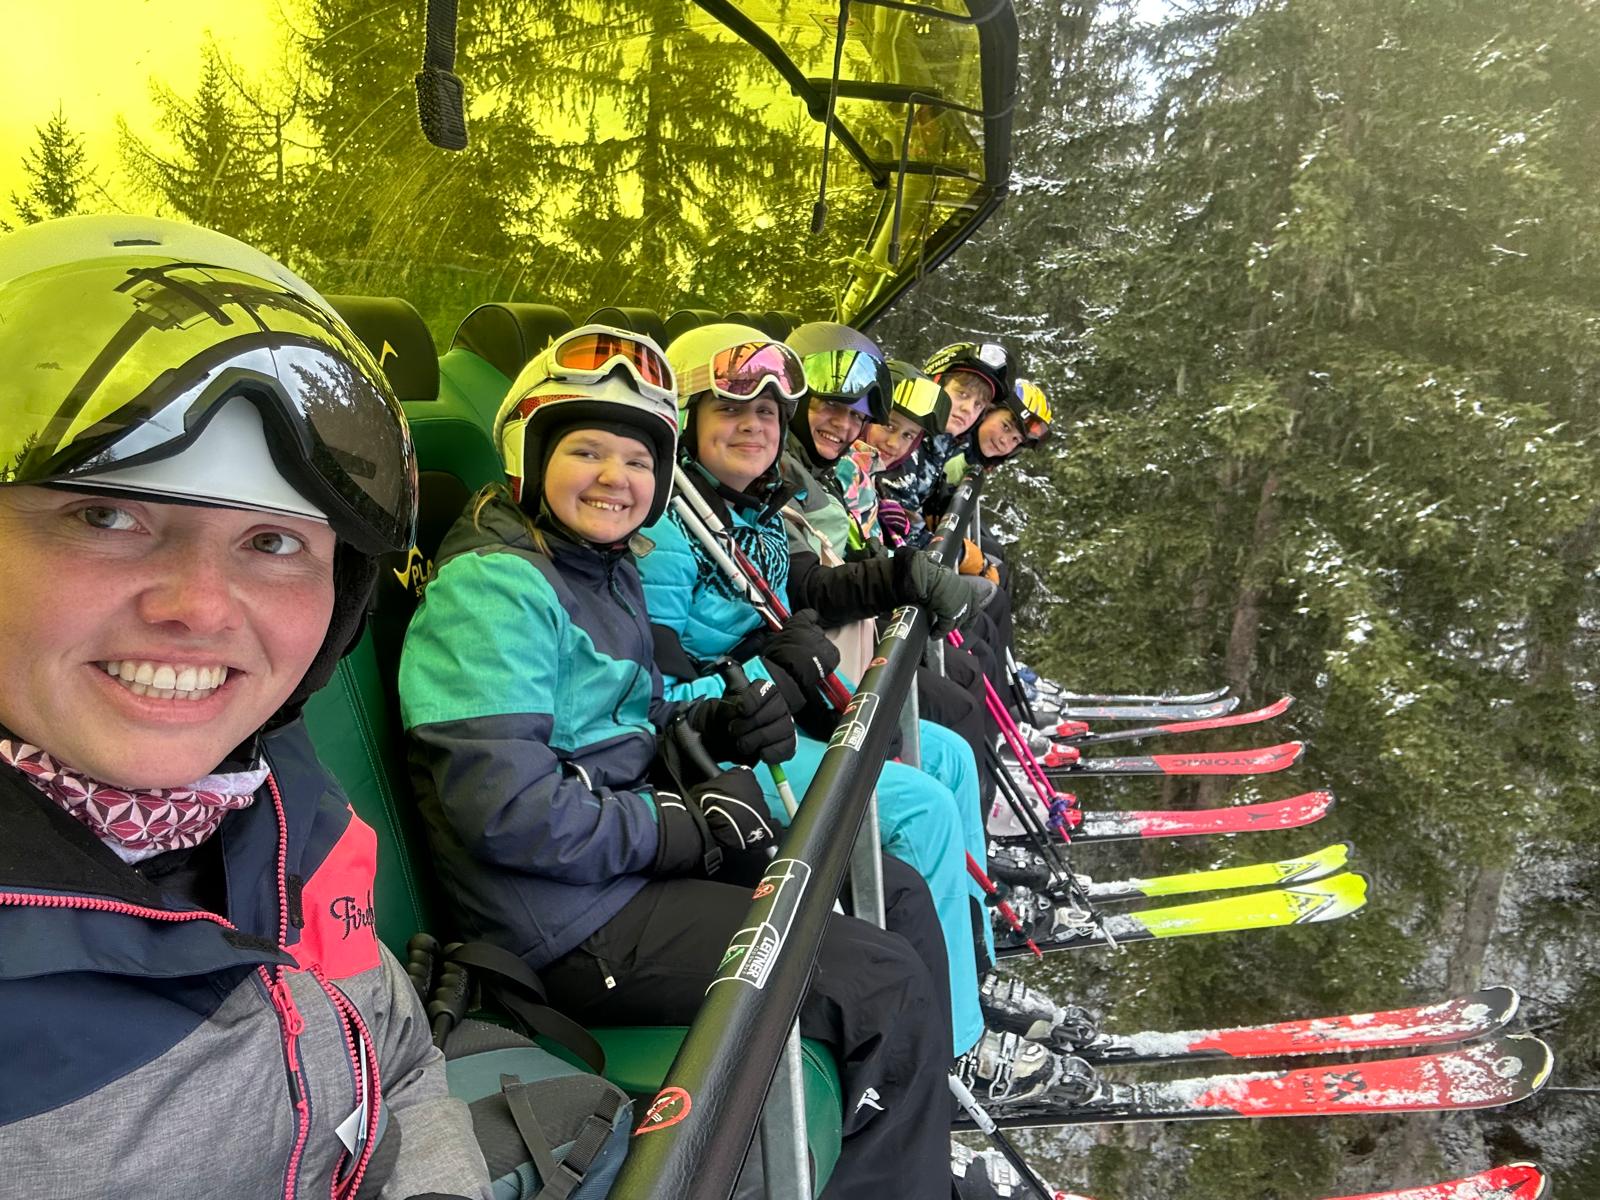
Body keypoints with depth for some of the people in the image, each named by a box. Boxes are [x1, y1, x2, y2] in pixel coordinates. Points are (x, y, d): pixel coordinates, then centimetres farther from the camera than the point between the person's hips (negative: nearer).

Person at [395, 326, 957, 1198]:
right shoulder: (498, 585, -18)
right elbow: (502, 807, -26)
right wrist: (688, 827, -18)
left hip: (635, 857, 10)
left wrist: (711, 728, 0)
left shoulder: (609, 571, 12)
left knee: (899, 898, 12)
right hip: (570, 921, -10)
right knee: (890, 991, -14)